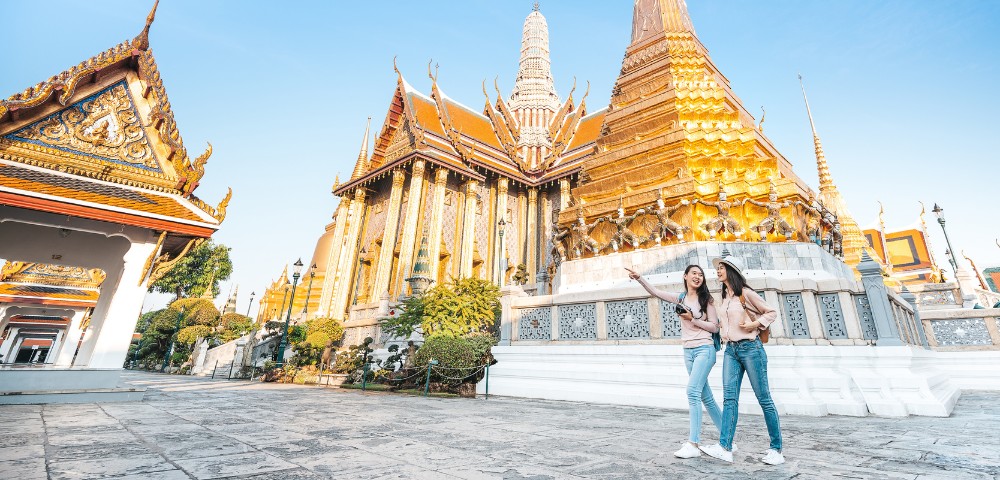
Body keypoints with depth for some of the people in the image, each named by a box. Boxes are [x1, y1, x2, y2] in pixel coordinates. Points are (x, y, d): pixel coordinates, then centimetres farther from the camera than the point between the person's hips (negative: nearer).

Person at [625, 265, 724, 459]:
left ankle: (692, 444, -14)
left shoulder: (706, 299, -2)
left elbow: (715, 327, -3)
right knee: (706, 397, 12)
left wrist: (692, 319, -13)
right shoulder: (680, 298, 9)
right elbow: (655, 292, 4)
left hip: (704, 349, -5)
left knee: (693, 391, -16)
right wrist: (639, 278, -8)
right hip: (688, 351, 5)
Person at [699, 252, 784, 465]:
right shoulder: (724, 297, 14)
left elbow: (771, 312, -1)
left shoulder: (746, 294, -6)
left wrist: (754, 324, -13)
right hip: (731, 350, 6)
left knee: (764, 398, 3)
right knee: (729, 398, -2)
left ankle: (776, 449, 16)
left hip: (750, 348, -6)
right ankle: (725, 448, -5)